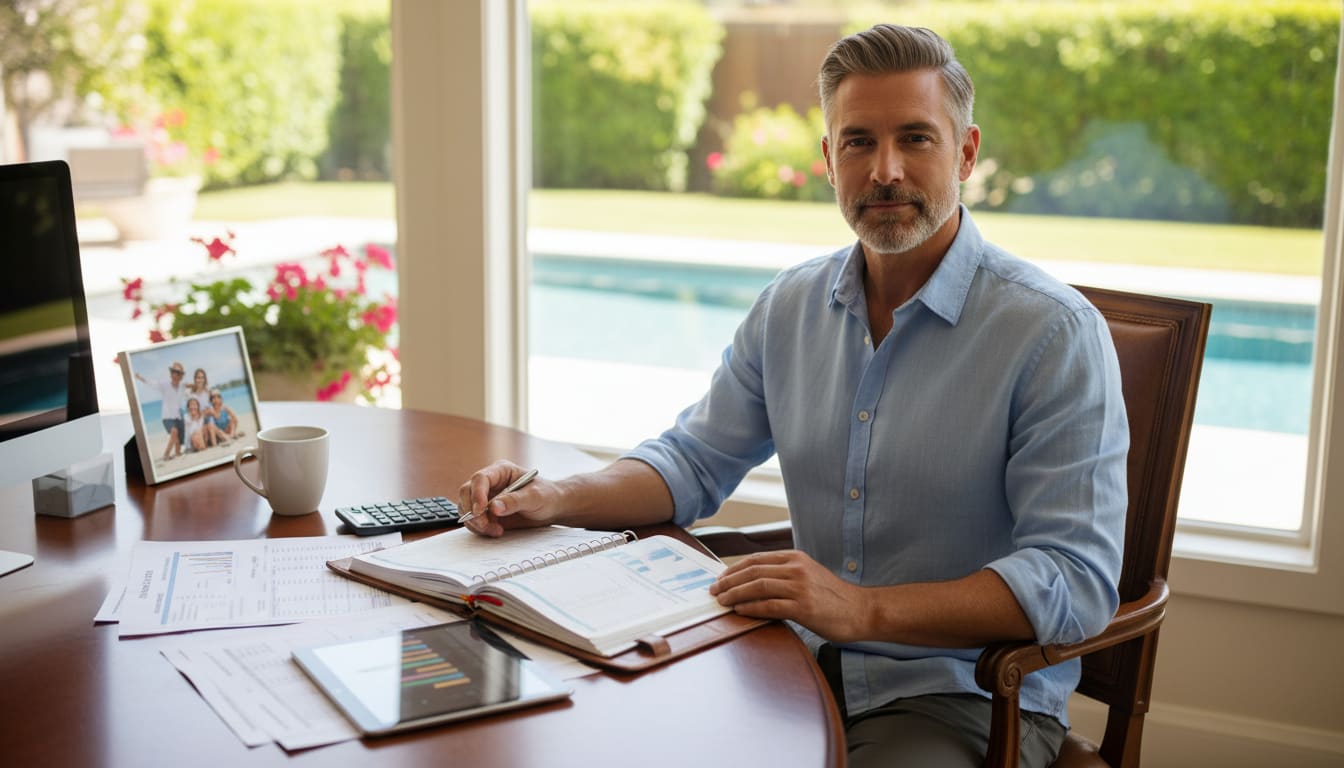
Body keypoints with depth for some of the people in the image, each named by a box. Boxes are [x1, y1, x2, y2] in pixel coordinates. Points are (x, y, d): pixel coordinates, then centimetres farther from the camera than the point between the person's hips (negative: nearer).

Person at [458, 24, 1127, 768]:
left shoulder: (1055, 333, -13)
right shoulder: (792, 304, 6)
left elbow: (1078, 580, -20)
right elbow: (695, 460, 16)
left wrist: (863, 609, -30)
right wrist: (554, 498, -3)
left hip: (970, 698, -4)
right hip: (807, 670, 5)